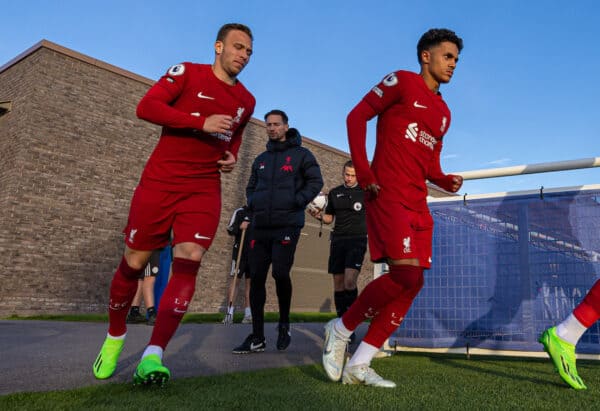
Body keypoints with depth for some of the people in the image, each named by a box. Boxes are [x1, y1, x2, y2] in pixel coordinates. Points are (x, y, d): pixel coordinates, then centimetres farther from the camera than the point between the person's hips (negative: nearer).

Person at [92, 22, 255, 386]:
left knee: (188, 262, -15)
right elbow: (147, 107, -12)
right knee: (135, 262, 3)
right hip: (160, 182, -3)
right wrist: (202, 122, -19)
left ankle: (153, 356, -15)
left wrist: (231, 157, 8)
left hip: (204, 190, 3)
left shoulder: (246, 101, 14)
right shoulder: (187, 73, 0)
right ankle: (114, 337, 27)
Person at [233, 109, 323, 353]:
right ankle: (257, 337, 8)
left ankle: (284, 323, 11)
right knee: (256, 277, 0)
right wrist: (252, 203, 8)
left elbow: (315, 181, 0)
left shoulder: (301, 155, 6)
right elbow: (251, 186, 28)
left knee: (280, 273, -16)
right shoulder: (261, 159, 21)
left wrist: (297, 201, -13)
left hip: (287, 224, -5)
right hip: (260, 225, 5)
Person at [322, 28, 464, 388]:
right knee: (406, 273, -21)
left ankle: (359, 364, 7)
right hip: (388, 193, -8)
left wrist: (445, 180, 4)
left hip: (417, 203, 8)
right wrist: (364, 174, -14)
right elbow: (357, 116, -5)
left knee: (413, 283, 0)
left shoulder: (444, 113, 22)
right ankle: (341, 329, 1)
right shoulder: (402, 82, 1)